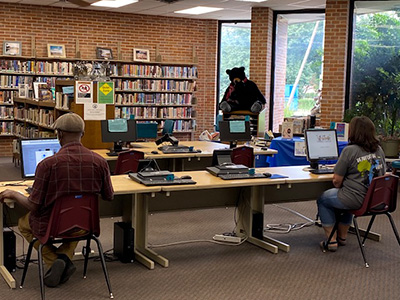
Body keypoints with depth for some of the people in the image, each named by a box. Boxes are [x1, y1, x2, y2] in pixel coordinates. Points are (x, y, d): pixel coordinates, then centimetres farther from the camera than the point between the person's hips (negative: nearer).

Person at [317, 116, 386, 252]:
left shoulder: (350, 150, -16)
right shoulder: (379, 150, 4)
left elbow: (337, 181, -15)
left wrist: (338, 187, 9)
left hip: (357, 200, -7)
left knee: (323, 200, 17)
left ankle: (332, 241, 16)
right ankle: (342, 236, 40)